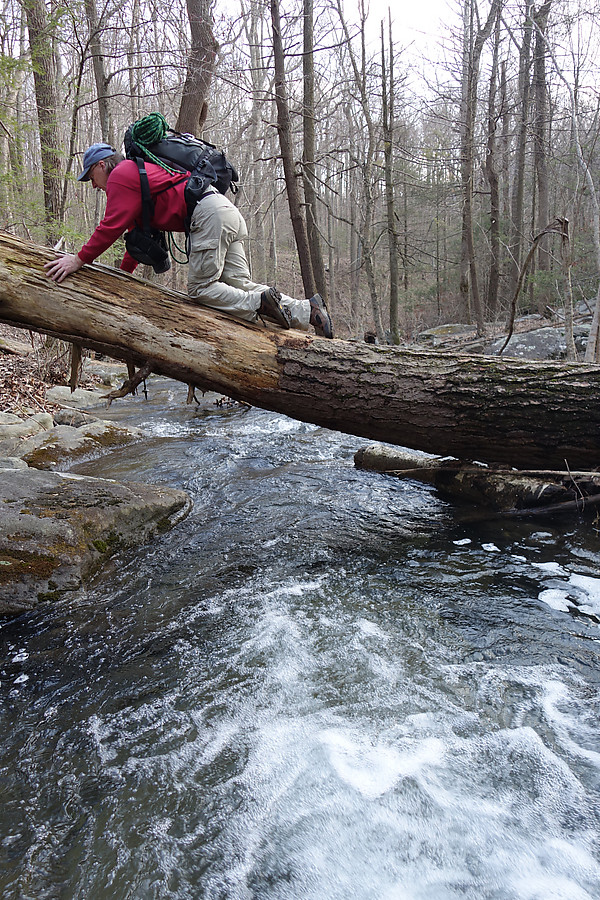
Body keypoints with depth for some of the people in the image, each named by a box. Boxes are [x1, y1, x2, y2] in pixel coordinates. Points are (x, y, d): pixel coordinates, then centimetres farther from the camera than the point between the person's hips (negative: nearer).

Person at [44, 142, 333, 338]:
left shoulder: (121, 176, 3)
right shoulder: (137, 174, 34)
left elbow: (111, 227, -7)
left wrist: (79, 259, -1)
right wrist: (123, 272, 36)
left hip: (209, 214, -10)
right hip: (227, 211, 10)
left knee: (200, 288, -4)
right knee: (239, 283, 5)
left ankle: (260, 302, -15)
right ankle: (307, 310, -2)